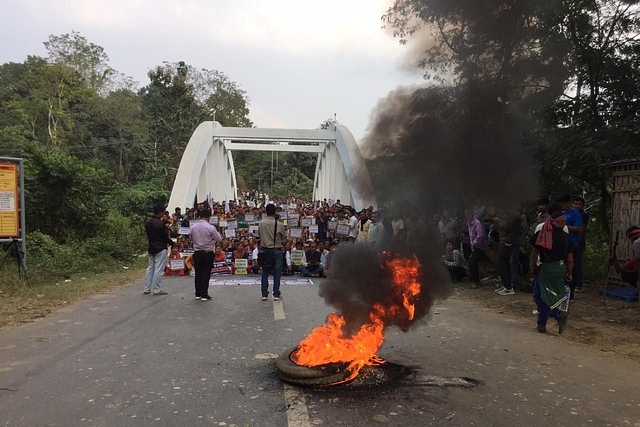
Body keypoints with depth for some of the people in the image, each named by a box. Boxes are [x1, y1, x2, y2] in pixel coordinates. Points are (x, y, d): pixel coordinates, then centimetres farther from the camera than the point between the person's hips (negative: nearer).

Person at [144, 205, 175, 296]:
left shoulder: (148, 222, 7)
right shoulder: (160, 223, -17)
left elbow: (148, 235, 15)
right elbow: (165, 236, -13)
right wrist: (173, 244, 1)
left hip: (151, 248, 8)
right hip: (160, 249, -8)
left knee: (150, 268, 14)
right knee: (158, 269, -3)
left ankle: (146, 289, 17)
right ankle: (156, 290, 1)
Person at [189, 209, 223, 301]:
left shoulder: (193, 227, -3)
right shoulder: (211, 228, -14)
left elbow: (191, 239, 10)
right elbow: (219, 239, -6)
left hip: (197, 253, 3)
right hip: (208, 253, -3)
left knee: (198, 273, 12)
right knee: (206, 274, 2)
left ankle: (198, 294, 17)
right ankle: (204, 295, 2)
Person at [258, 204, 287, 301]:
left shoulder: (261, 223, -6)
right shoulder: (279, 224, -13)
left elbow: (259, 236, 6)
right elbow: (284, 239, -1)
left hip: (265, 250, 2)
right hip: (277, 250, -2)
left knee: (265, 273, 10)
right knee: (277, 273, 6)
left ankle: (264, 294, 13)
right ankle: (276, 294, 10)